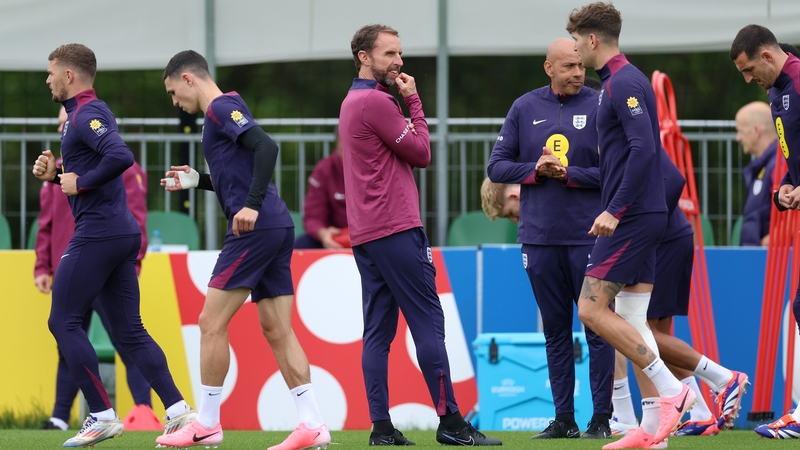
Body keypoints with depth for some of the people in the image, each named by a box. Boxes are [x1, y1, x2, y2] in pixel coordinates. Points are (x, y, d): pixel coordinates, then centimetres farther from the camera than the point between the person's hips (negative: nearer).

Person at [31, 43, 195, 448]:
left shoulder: (85, 115, -12)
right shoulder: (92, 112, 19)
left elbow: (121, 157, -29)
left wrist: (81, 183, -18)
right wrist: (54, 174, 12)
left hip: (97, 233, -10)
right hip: (122, 233, 10)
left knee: (63, 321, -4)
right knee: (129, 330, 8)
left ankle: (102, 415, -6)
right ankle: (177, 410, 1)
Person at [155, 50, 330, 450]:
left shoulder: (221, 109, -7)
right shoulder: (224, 110, 22)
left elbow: (266, 147, -22)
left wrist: (251, 206, -26)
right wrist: (198, 181, 24)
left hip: (255, 228, -10)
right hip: (278, 227, 10)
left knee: (211, 322, -4)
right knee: (277, 330, 6)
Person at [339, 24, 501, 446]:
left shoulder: (352, 103, 19)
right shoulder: (376, 102, -12)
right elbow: (421, 153, -7)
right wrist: (414, 101, 0)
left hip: (365, 233, 10)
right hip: (395, 229, -10)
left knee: (378, 331, 4)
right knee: (428, 320, -7)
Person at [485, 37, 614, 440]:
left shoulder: (599, 106, -1)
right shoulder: (524, 108, 8)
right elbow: (497, 166, 8)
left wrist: (569, 174, -14)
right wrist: (535, 170, -7)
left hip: (589, 236, -3)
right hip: (539, 239, 3)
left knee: (597, 328, -2)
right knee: (555, 331, 8)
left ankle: (601, 418, 2)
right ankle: (563, 419, 12)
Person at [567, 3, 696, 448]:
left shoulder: (624, 83, -14)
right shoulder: (621, 81, 17)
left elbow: (643, 148, -24)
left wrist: (615, 210, -24)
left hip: (632, 216, -10)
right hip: (642, 215, 10)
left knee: (592, 308, -10)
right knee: (632, 320, 7)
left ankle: (671, 389, -11)